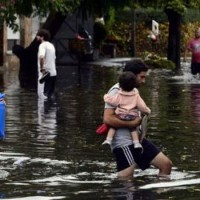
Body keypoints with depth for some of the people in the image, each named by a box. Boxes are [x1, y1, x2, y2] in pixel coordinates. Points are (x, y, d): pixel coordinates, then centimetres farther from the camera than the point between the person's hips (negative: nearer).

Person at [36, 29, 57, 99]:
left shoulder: (43, 45, -11)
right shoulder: (51, 45, 17)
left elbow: (41, 57, -30)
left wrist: (42, 68, -22)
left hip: (45, 73, -9)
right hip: (53, 73, 9)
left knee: (42, 94, -7)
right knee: (50, 94, 13)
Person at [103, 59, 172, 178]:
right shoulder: (116, 91, -12)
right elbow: (108, 119, -23)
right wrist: (131, 123, -19)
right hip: (124, 142, -9)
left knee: (166, 164, 6)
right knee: (125, 184, -14)